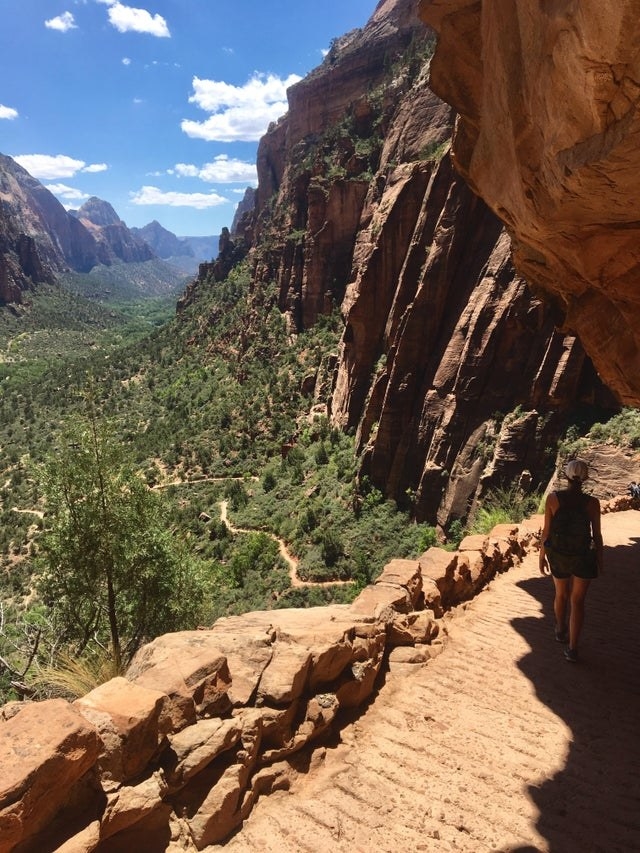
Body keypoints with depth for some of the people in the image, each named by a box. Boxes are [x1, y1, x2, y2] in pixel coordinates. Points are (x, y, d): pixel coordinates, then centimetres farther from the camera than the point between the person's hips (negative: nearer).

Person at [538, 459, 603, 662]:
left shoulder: (553, 498, -15)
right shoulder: (592, 503, -16)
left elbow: (546, 531, -9)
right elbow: (597, 535, -8)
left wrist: (542, 556, 4)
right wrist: (600, 561, 7)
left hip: (558, 555, 2)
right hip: (583, 556, -1)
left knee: (561, 594, 25)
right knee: (577, 601, 12)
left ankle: (561, 631, 47)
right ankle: (572, 649, 10)